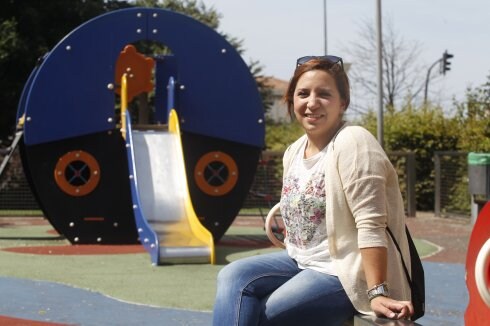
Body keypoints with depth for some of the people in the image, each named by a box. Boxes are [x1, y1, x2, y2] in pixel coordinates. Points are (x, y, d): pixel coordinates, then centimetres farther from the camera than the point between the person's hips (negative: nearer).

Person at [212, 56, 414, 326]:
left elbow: (371, 225, -24)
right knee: (232, 277, -13)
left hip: (344, 274, -8)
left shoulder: (352, 142, -17)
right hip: (301, 262, 8)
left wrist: (377, 293, -28)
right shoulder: (293, 152, 9)